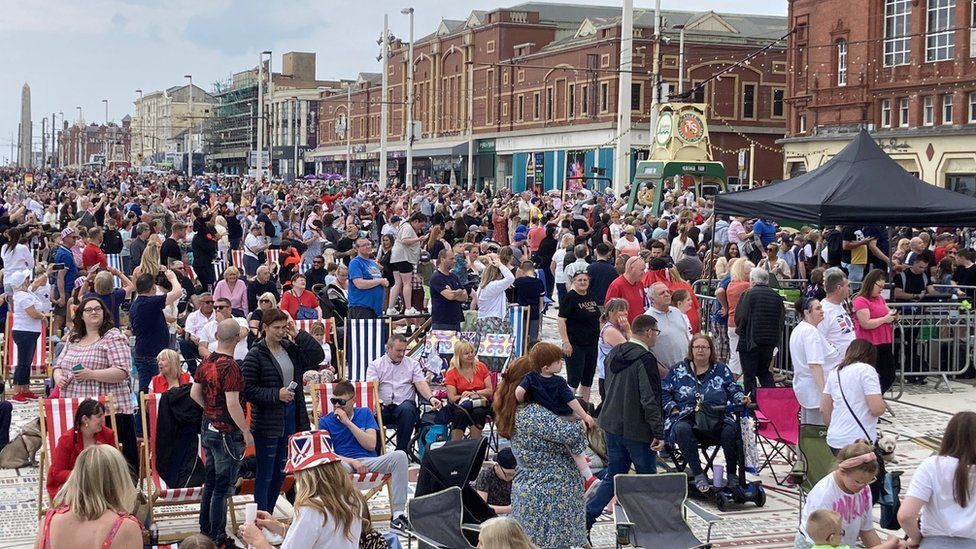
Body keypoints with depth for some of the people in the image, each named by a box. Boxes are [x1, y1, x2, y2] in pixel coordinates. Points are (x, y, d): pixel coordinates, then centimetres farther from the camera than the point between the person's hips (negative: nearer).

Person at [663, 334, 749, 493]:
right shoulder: (678, 370, 15)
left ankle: (731, 473, -12)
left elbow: (733, 390, 15)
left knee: (731, 430, -32)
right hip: (685, 418, 0)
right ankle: (698, 473, -27)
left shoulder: (721, 370, 17)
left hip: (717, 419, 1)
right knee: (682, 429, -37)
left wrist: (741, 398, -7)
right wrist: (673, 410, -3)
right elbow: (664, 392, 13)